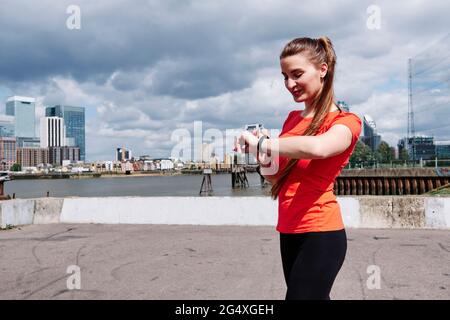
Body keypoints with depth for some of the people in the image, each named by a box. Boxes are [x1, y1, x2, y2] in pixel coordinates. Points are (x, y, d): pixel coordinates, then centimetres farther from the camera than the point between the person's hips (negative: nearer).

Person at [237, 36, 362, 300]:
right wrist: (264, 158, -5)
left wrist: (263, 143, -22)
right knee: (315, 296, 18)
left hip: (320, 234, -7)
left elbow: (318, 148, -33)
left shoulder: (345, 121, -8)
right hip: (289, 233, 7)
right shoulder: (292, 118, 11)